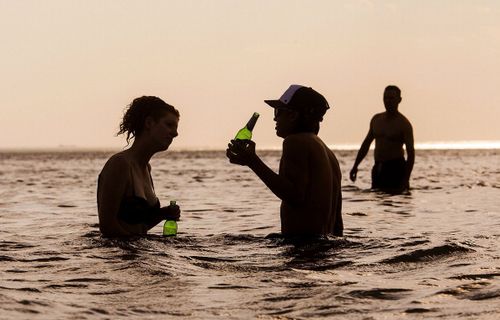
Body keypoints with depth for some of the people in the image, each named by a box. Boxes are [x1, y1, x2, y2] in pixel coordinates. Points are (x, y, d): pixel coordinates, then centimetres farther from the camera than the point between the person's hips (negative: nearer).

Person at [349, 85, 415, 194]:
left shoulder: (404, 124, -8)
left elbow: (411, 153, -12)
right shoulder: (376, 119, 11)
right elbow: (366, 143, 21)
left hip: (396, 168, -6)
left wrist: (406, 180, -20)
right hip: (378, 168, 6)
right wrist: (355, 166, 16)